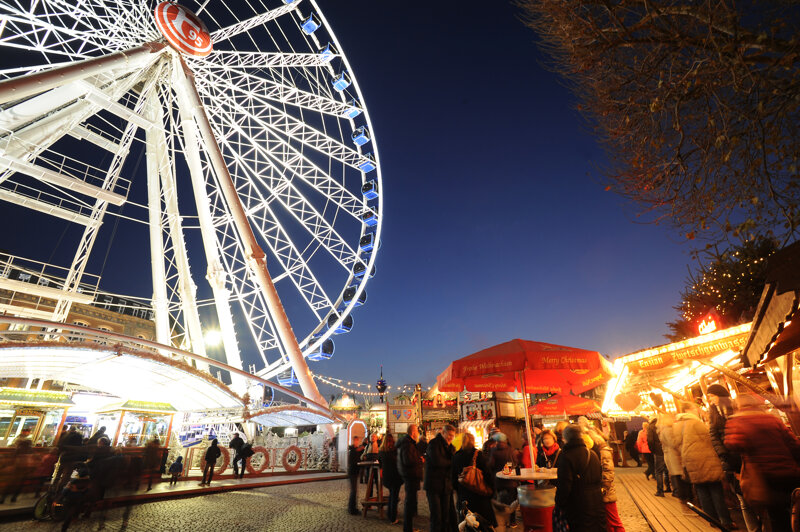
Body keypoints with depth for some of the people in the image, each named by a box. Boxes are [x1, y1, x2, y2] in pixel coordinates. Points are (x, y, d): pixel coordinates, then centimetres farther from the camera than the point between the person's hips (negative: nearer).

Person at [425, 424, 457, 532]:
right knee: (436, 515, -2)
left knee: (446, 514, 8)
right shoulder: (434, 443, -9)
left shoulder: (451, 447, 14)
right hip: (434, 485, -6)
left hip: (446, 486, 6)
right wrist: (450, 463, -8)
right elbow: (437, 461, -22)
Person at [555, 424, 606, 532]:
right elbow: (600, 480, 13)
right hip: (597, 506, 6)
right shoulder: (593, 454, 3)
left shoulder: (566, 456, -18)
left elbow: (564, 486, -19)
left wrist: (559, 507, -7)